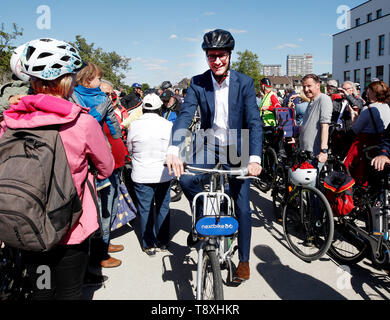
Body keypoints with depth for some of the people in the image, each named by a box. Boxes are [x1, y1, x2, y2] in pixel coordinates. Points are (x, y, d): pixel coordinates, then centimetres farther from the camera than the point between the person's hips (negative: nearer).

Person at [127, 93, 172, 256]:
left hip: (141, 176, -1)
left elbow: (129, 149, 5)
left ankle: (149, 245, 17)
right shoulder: (168, 125, -9)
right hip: (163, 174, 1)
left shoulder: (134, 125, -9)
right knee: (163, 208, 15)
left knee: (145, 209, 10)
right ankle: (163, 242, 26)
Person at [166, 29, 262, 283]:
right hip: (209, 147, 2)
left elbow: (254, 122, -16)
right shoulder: (198, 83, -6)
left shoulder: (244, 83, -10)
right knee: (186, 178, -25)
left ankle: (244, 260, 22)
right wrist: (174, 150, -33)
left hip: (236, 150, -1)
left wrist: (255, 157, -31)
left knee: (243, 209, 2)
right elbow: (185, 116, -17)